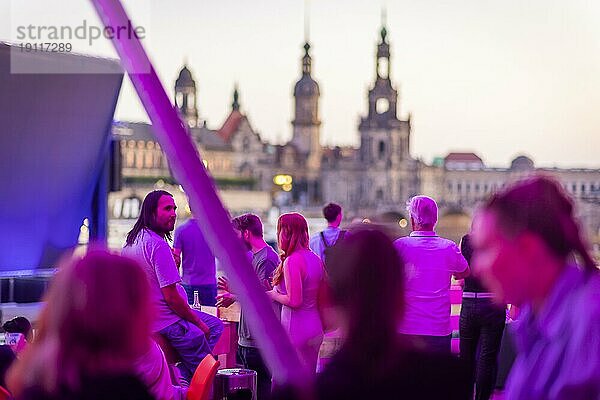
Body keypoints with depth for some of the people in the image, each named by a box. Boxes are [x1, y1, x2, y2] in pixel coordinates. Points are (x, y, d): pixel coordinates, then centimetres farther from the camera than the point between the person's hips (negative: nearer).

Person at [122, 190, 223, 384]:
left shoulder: (133, 239, 8)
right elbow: (171, 296, -22)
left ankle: (183, 375, 11)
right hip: (167, 322, -10)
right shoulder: (158, 245, -22)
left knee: (215, 325, 21)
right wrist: (198, 322, -10)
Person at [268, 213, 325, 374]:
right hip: (315, 329, 9)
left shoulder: (292, 261, -17)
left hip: (295, 331, -9)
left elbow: (294, 301, -21)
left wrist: (273, 294, -6)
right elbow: (323, 297, 14)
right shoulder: (315, 259, 8)